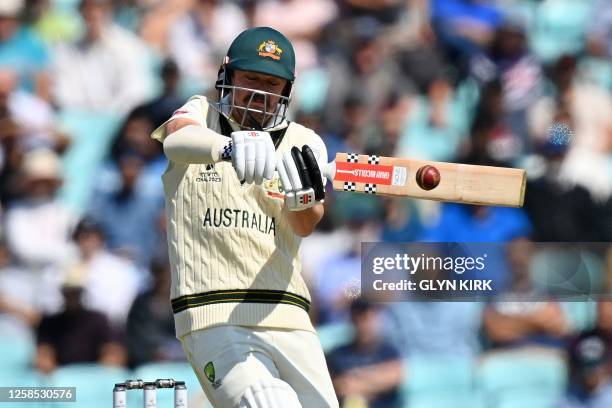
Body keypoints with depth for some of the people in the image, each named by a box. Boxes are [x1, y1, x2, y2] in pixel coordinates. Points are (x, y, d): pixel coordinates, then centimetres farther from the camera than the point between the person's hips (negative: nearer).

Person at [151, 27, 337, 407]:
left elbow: (306, 225, -6)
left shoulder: (303, 143, 12)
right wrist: (231, 145, -40)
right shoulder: (200, 116, 9)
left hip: (287, 319, 4)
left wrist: (304, 199, -30)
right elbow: (176, 140, -18)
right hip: (213, 320, -4)